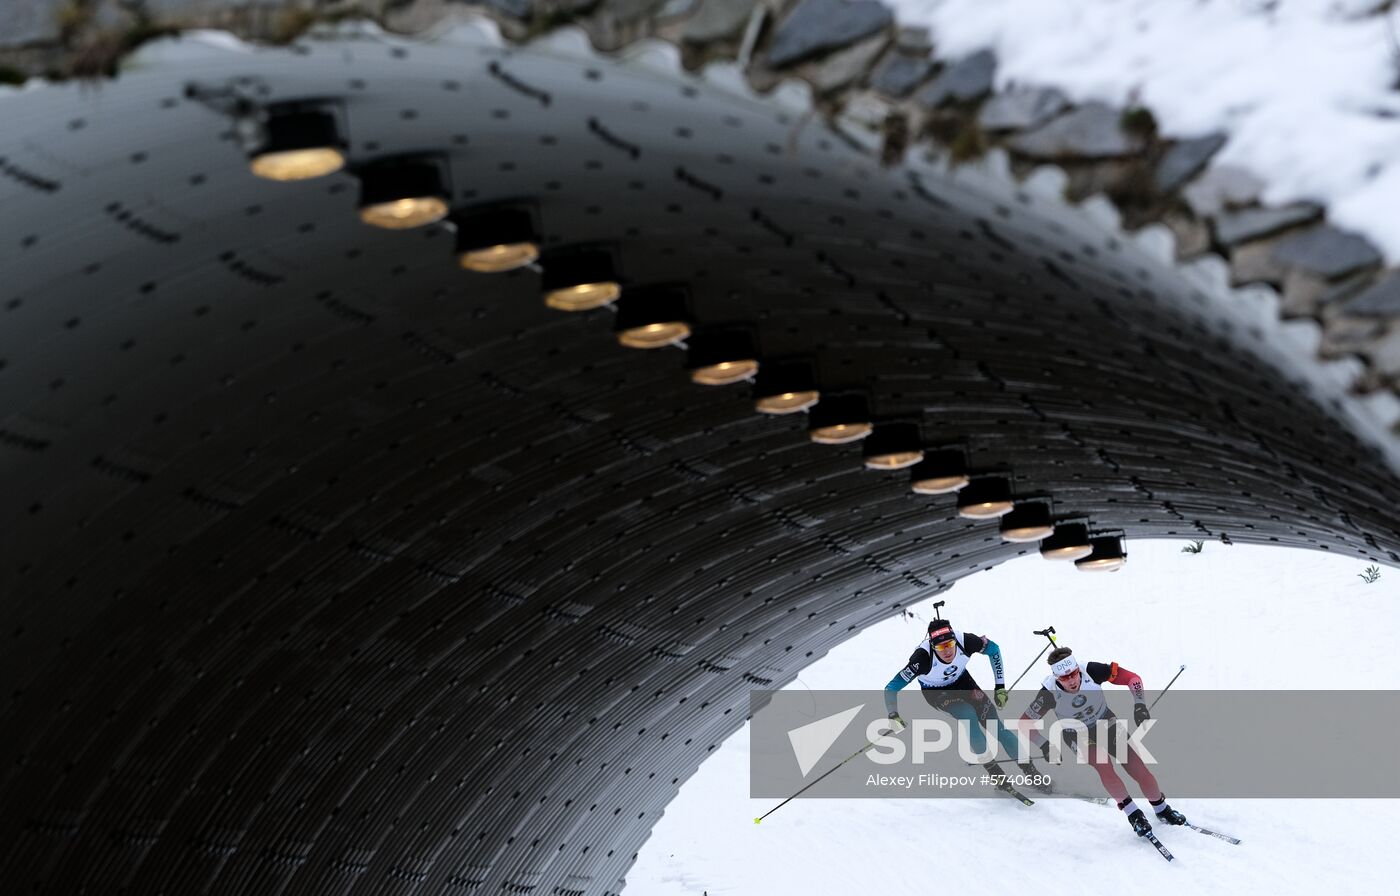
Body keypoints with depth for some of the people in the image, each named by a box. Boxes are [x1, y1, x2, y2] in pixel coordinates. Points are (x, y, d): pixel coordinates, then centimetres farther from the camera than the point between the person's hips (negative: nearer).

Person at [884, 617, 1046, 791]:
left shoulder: (966, 641, -31)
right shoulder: (923, 657, -37)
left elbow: (993, 649, -8)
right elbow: (891, 688, -31)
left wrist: (1000, 686, -7)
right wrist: (894, 716, -45)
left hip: (961, 680, 3)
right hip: (936, 691, -3)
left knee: (994, 723, -9)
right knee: (968, 714, -28)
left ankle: (1032, 773, 2)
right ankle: (996, 774, -16)